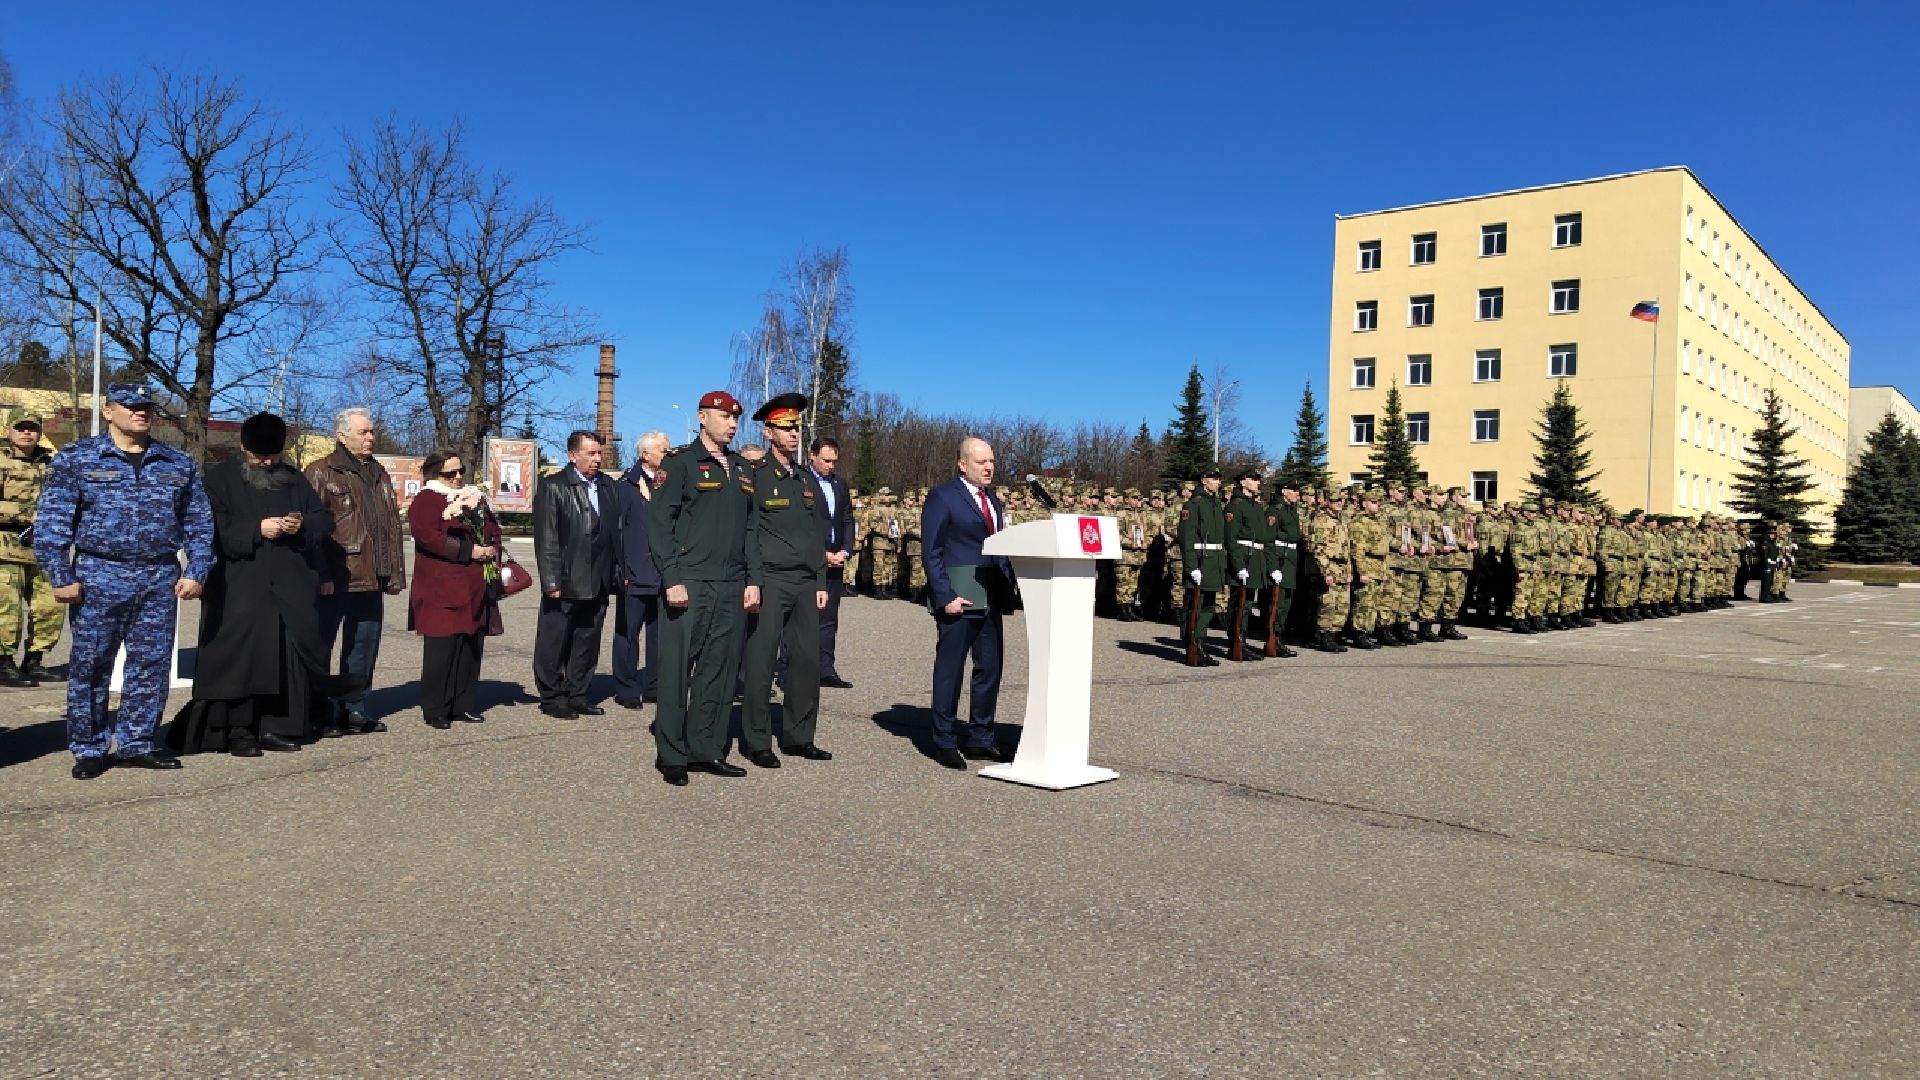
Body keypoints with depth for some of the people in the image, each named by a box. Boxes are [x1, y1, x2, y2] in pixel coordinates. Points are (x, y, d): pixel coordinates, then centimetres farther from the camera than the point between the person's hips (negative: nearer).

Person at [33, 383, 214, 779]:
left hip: (161, 579, 3)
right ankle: (88, 750, 14)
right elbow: (52, 521, -2)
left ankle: (136, 745, 16)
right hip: (99, 576, -2)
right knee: (90, 666, 3)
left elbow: (199, 523, 11)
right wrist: (62, 577, -9)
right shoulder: (76, 457, 2)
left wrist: (195, 572, 1)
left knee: (152, 665, 5)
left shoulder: (178, 464, 10)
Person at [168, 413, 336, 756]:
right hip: (239, 586, -3)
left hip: (290, 585, 4)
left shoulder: (293, 480, 17)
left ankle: (278, 726, 7)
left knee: (290, 652, 0)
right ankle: (238, 730, -2)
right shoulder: (221, 478, 6)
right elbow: (215, 530, -6)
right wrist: (257, 529, -17)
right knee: (241, 652, -10)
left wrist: (303, 525, -6)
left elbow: (324, 519, 15)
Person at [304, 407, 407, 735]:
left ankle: (354, 708, 22)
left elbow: (392, 526, 18)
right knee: (320, 646, 2)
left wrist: (395, 572, 13)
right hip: (334, 578, -7)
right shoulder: (321, 473, -4)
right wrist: (318, 571, -18)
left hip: (370, 578, 7)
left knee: (364, 646, 12)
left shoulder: (379, 474, 17)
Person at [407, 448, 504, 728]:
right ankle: (434, 710, 2)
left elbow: (493, 529, 23)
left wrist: (493, 552, 1)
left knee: (472, 646, 8)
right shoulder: (425, 501, -4)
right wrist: (470, 552, -17)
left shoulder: (475, 498, 19)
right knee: (442, 647, -6)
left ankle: (463, 705, 17)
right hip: (442, 589, -7)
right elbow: (428, 537, -17)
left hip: (475, 587, 7)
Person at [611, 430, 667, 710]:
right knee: (628, 632, 2)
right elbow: (617, 528, -7)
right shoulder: (626, 486, -4)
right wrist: (621, 570, -11)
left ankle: (654, 687, 20)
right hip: (635, 574, -5)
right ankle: (627, 691, 10)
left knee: (659, 633, 11)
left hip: (664, 572, 5)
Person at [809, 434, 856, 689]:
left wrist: (845, 551, 2)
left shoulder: (840, 484, 16)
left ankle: (826, 670, 12)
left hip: (835, 561, 6)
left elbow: (848, 521, 17)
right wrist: (821, 554, -13)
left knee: (829, 619, 8)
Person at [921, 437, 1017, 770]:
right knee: (949, 668, 2)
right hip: (958, 598, -7)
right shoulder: (942, 497, -5)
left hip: (991, 599, 7)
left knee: (990, 668, 9)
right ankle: (945, 741, 12)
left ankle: (980, 738, 20)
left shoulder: (994, 500, 17)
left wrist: (1009, 589, 7)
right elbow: (931, 552, -9)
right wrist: (945, 597, -16)